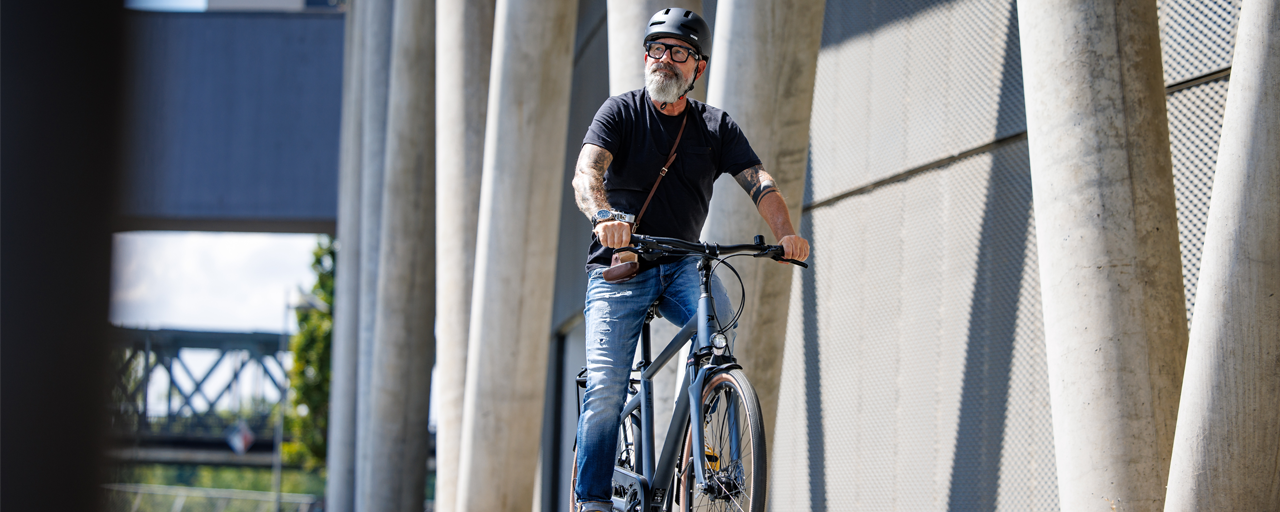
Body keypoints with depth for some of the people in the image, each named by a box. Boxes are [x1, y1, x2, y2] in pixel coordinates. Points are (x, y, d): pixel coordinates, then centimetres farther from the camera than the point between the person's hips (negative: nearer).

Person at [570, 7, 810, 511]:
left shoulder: (716, 126, 6)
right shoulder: (622, 111, -3)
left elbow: (759, 182, -7)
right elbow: (586, 173, -19)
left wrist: (786, 233, -28)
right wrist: (604, 216, -42)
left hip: (681, 265, 2)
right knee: (606, 389, -14)